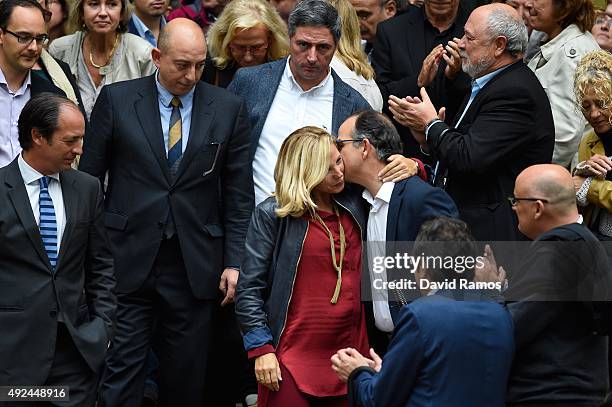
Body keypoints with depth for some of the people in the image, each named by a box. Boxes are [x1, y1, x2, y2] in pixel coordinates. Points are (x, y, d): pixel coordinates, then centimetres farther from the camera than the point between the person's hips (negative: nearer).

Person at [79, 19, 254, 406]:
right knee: (120, 373, -3)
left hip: (196, 266, 1)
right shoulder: (117, 99, 0)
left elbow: (239, 192, 6)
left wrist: (234, 262, 0)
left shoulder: (228, 108, 3)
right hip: (128, 258, -1)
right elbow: (89, 177, 4)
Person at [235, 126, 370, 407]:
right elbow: (249, 290, -4)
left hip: (348, 353, 4)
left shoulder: (354, 208, 11)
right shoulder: (271, 215, -3)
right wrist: (262, 349, -11)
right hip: (292, 361, -4)